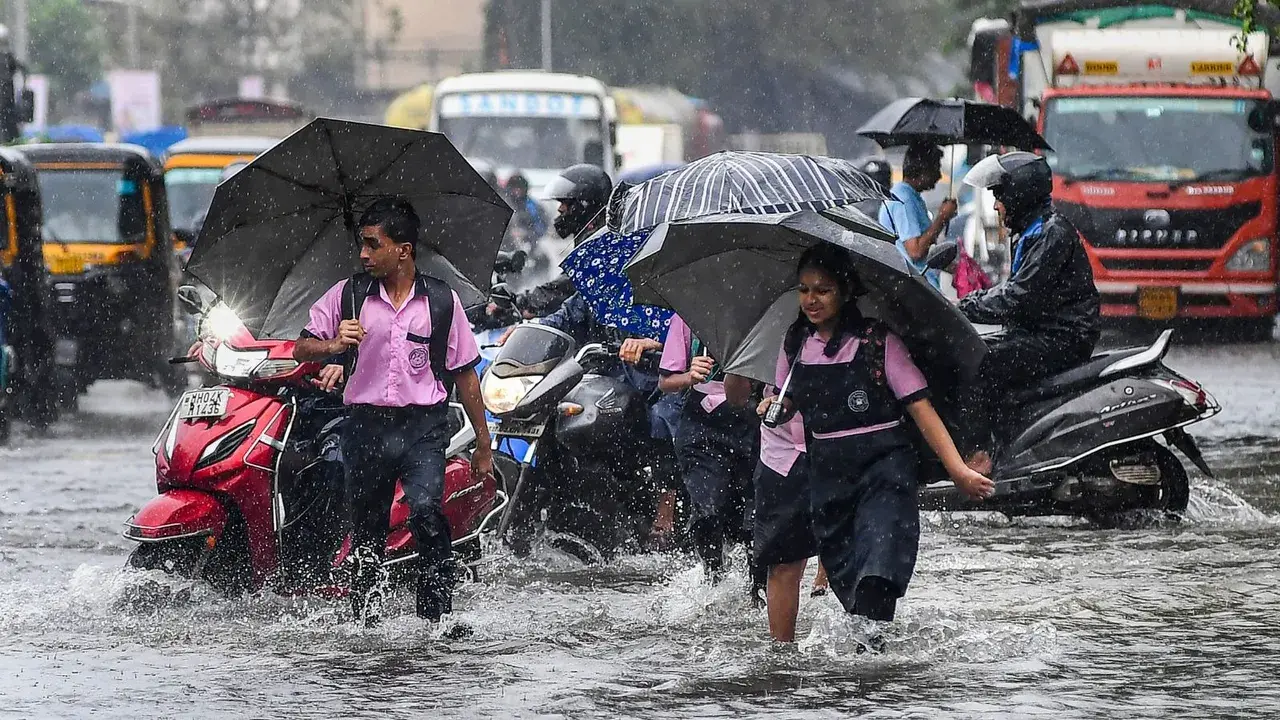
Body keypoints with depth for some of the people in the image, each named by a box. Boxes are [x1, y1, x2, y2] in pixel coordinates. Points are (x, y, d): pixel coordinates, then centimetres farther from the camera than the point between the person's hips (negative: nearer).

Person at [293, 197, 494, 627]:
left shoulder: (441, 301, 5)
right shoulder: (347, 296, 7)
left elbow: (464, 374, 9)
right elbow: (302, 349, 7)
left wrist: (483, 444, 10)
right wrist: (335, 345, -16)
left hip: (423, 426, -2)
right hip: (367, 426, 2)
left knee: (426, 511, -23)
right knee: (367, 533, 6)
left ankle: (437, 616, -20)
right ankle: (366, 621, 19)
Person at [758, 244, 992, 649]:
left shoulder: (877, 341, -6)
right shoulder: (796, 345, 7)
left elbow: (919, 406, -8)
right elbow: (787, 402, 22)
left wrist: (958, 470, -14)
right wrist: (774, 409, -4)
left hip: (884, 467, -5)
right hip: (828, 474, 5)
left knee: (877, 570, -22)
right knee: (842, 573, 6)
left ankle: (869, 639, -33)